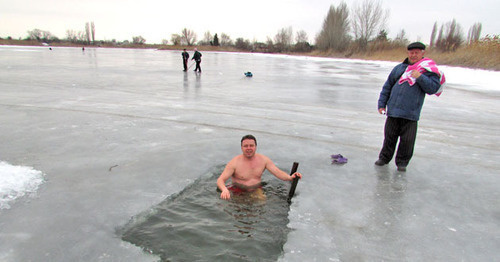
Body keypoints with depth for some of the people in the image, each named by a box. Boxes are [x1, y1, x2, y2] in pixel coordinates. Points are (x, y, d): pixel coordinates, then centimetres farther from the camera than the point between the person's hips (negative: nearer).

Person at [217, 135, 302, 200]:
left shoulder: (263, 160, -3)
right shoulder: (234, 162, -15)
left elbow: (278, 172, -5)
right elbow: (220, 180, -20)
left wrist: (290, 177, -26)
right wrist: (224, 190, -43)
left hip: (256, 189, 2)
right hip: (238, 191, -2)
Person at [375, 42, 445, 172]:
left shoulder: (428, 70, 4)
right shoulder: (399, 68, 12)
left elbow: (434, 88, -7)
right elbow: (387, 87, 15)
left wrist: (420, 77, -18)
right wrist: (381, 104, 10)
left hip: (411, 113, -2)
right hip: (393, 110, 2)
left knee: (407, 139, 3)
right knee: (389, 136, 9)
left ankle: (402, 162, 20)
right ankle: (384, 157, 26)